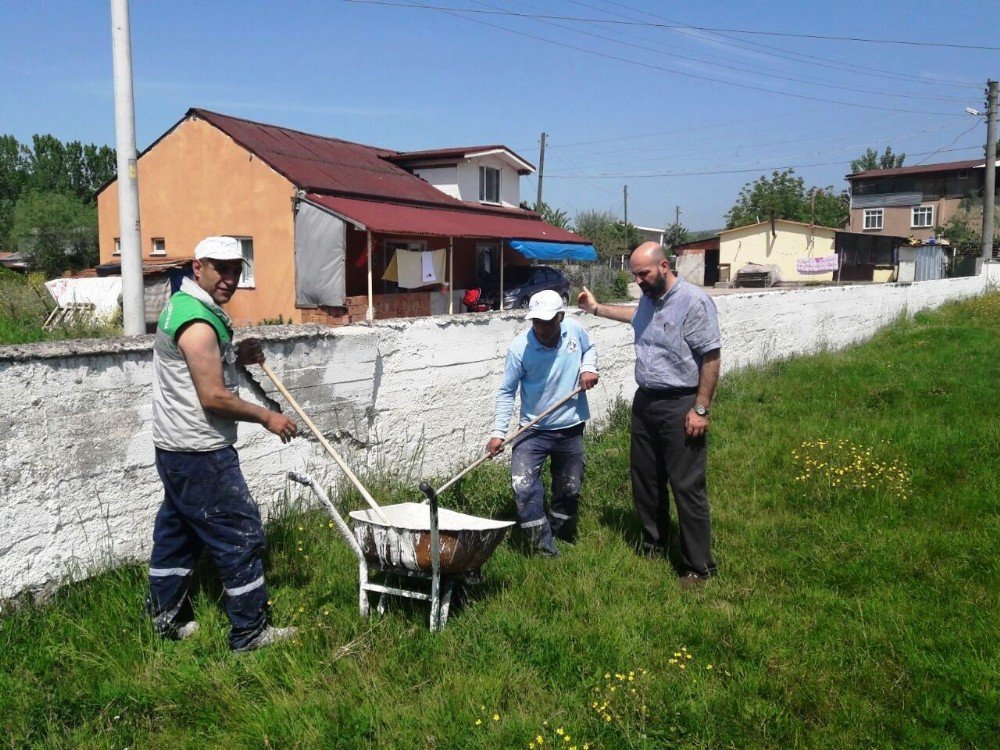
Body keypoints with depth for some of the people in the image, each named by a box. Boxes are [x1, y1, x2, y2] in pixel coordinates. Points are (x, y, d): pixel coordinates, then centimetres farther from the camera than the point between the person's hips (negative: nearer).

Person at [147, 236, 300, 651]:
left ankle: (167, 617, 33)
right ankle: (250, 632, 7)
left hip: (176, 449, 11)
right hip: (201, 454, -11)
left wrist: (236, 356, 7)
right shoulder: (198, 322, -21)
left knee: (177, 531, 19)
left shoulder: (183, 305, 12)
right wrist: (267, 417, -11)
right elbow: (214, 398, -22)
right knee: (240, 535, -2)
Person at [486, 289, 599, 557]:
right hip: (534, 430, -3)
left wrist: (588, 368, -6)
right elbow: (506, 392, -10)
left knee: (569, 489, 15)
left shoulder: (575, 330, -8)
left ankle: (561, 533, 41)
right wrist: (498, 432, -16)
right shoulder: (519, 348, -17)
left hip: (571, 429, 3)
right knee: (523, 487, -17)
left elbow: (590, 348, 16)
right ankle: (544, 545, -2)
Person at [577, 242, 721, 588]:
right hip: (645, 401, 9)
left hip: (679, 406, -8)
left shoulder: (694, 301, -18)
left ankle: (699, 566, 9)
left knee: (687, 487, -2)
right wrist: (596, 308, 35)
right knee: (645, 480, 17)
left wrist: (701, 409, -20)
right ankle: (653, 544, 36)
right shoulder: (649, 299, 9)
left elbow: (711, 357, -18)